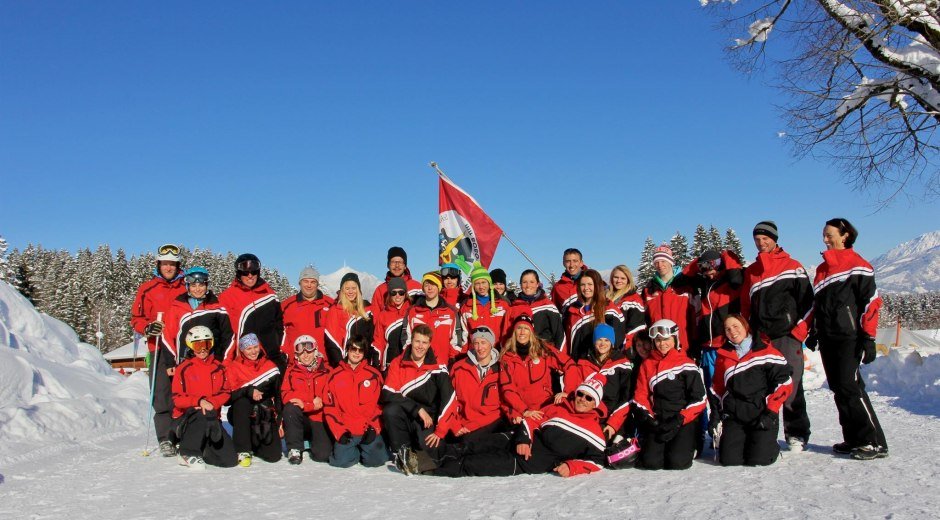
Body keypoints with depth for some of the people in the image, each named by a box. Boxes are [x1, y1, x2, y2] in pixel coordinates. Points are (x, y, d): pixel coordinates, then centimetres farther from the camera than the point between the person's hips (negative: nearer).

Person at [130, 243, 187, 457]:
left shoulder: (187, 288, 10)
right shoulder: (147, 289, 8)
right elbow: (136, 318, 8)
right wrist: (147, 328, -12)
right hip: (158, 350, 0)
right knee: (162, 397, -3)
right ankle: (165, 439, 4)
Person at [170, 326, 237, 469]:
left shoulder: (218, 368, 8)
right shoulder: (184, 368, -3)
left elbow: (225, 393, 4)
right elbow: (177, 398, -9)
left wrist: (211, 403, -17)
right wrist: (199, 401, -24)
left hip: (211, 419, 4)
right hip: (185, 418, -3)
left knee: (230, 460, -9)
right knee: (204, 414, -40)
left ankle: (201, 448, 17)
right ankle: (189, 453, -20)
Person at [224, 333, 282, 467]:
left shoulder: (270, 366, 7)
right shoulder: (233, 367, -1)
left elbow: (277, 396, 11)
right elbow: (230, 396, -13)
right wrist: (249, 391, -29)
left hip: (266, 416, 2)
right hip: (242, 415, -2)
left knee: (274, 456, -13)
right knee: (241, 402, -37)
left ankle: (254, 444, 23)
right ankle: (243, 451, -24)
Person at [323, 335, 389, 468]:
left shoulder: (374, 374, 5)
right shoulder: (335, 375, 4)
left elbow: (379, 403, 7)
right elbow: (329, 406, 2)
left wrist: (373, 428, -4)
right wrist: (340, 432, -6)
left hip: (369, 430, 0)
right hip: (346, 431, 0)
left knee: (376, 460, -16)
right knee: (342, 461, -19)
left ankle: (364, 449, 17)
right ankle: (355, 450, 14)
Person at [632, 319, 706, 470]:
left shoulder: (686, 364, 0)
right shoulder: (647, 365, 11)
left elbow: (699, 399, -4)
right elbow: (640, 396, 10)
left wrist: (679, 421, -13)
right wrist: (647, 418, -7)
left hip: (684, 420, -2)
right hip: (658, 422, 2)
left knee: (677, 461, -22)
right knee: (651, 461, -18)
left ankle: (687, 444, 11)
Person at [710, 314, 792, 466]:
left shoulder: (766, 352, -3)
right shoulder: (723, 356, 10)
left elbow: (785, 382, -6)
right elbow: (716, 388, 18)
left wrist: (771, 413, -10)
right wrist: (715, 415, 8)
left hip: (762, 415, -3)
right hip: (733, 417, 3)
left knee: (758, 459, -14)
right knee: (729, 459, -10)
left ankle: (769, 444, 17)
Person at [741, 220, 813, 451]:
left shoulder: (792, 266, 5)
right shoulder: (750, 271, 17)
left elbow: (807, 301, 0)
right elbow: (745, 306, 18)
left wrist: (800, 332, -8)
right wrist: (751, 334, 8)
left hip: (787, 337, -3)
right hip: (761, 339, 3)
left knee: (791, 386, -4)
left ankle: (797, 434, 6)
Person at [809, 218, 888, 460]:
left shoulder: (857, 264, -2)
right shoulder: (822, 268, 19)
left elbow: (871, 301, -8)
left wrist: (868, 338, -15)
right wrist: (814, 332, 17)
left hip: (849, 337, -7)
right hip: (828, 338, 7)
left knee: (849, 385, -13)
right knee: (838, 388, 6)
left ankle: (874, 442, -7)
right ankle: (854, 439, 13)